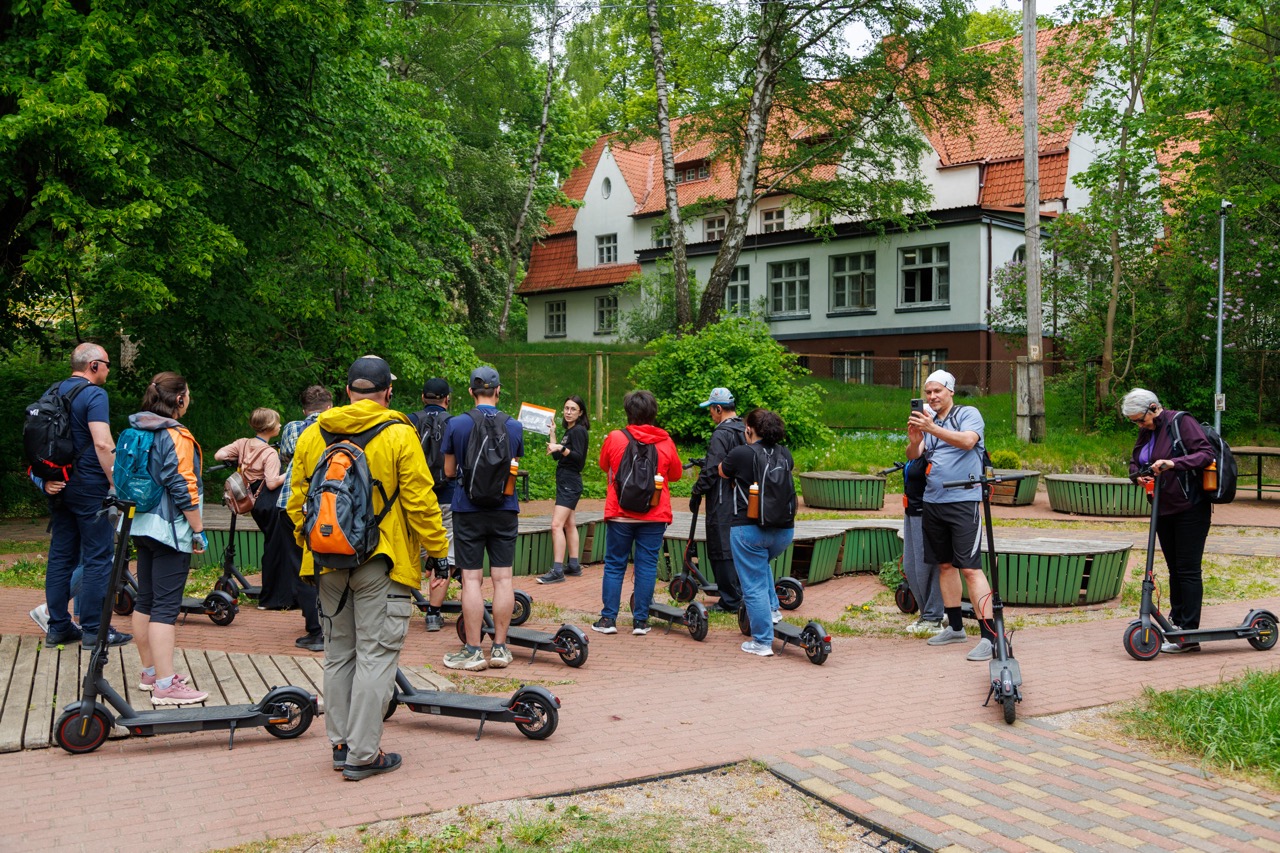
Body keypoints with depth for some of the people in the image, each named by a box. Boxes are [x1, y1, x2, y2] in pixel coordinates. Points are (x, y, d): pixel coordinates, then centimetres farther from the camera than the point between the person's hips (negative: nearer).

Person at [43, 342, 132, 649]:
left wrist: (48, 477, 17)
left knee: (61, 555, 12)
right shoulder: (94, 394, -13)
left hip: (59, 487, 8)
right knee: (98, 558, -2)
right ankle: (94, 629, 0)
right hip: (89, 486, -8)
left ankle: (58, 627, 16)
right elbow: (103, 443, -22)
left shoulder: (54, 392, 13)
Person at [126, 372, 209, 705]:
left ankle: (150, 672, 26)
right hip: (171, 529, -9)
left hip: (143, 526, 9)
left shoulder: (136, 432, 12)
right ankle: (165, 685, -7)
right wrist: (199, 530, -12)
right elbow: (183, 488, -19)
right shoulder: (176, 436, -15)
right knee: (166, 606, -8)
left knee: (145, 601, 15)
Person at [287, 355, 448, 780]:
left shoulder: (312, 435, 5)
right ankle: (363, 755, 4)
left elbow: (298, 502, 10)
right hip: (381, 566, -5)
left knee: (338, 653, 16)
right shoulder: (399, 435, -10)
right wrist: (439, 551, -2)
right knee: (376, 655, 1)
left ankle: (341, 744, 24)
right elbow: (420, 502, -11)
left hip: (329, 564, 5)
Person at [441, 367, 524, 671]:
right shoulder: (514, 426, 1)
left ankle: (473, 650, 3)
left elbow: (449, 471, 2)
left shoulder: (456, 425, -6)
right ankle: (500, 647, 11)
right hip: (505, 510, 2)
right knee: (502, 578, 6)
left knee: (471, 579, 0)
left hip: (468, 510, -2)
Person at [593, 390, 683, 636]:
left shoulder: (614, 438, -5)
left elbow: (604, 466, 12)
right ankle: (640, 620, 8)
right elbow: (676, 474, 11)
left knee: (614, 565, 8)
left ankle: (608, 618, 9)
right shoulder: (665, 442, -3)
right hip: (655, 515, 1)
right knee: (647, 566, 6)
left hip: (620, 514, -1)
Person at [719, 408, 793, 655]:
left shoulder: (741, 454, -8)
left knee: (754, 586, 2)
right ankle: (773, 609, 28)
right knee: (762, 564, 35)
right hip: (784, 531, 6)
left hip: (748, 528, -6)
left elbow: (722, 472, 10)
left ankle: (762, 642, 5)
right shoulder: (785, 454, 6)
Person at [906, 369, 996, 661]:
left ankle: (989, 636, -13)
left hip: (964, 501, -7)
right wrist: (914, 439, -17)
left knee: (970, 568, -13)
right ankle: (955, 628, 24)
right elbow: (913, 456, 5)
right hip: (933, 503, 7)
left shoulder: (968, 414, -1)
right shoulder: (927, 421, 15)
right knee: (945, 565, 13)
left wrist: (932, 429, -31)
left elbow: (967, 441, -21)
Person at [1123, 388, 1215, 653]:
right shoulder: (1147, 432, 10)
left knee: (1188, 569, -6)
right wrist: (1137, 475, -4)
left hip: (1190, 509, -8)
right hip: (1164, 510, 8)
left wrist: (1173, 463, -33)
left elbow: (1206, 454, -20)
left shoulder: (1182, 422, -12)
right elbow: (1135, 460, 18)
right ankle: (1176, 624, 19)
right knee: (1175, 569, 12)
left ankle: (1188, 635, -3)